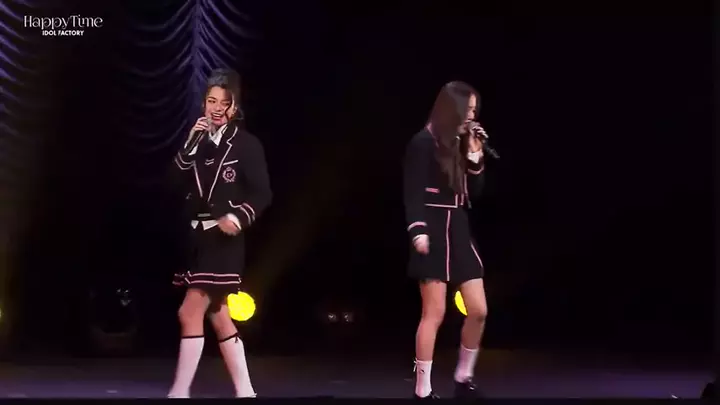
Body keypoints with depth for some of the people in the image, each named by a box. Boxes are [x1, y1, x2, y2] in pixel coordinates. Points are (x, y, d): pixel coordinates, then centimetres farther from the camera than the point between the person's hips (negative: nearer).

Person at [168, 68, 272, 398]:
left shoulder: (246, 144, -5)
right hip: (199, 238, 7)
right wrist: (190, 144, -9)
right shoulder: (200, 141, 10)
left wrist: (238, 217, -25)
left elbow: (261, 194, -9)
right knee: (219, 318, 11)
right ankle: (244, 392, 20)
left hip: (224, 239, -7)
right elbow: (177, 183, 0)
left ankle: (179, 392, -7)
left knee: (190, 312, -13)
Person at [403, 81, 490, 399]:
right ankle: (422, 391, 1)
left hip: (459, 230, 7)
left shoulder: (461, 143, 13)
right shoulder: (424, 143, -7)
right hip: (434, 232, -7)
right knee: (435, 314, -7)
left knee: (479, 311, 6)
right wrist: (418, 230, -23)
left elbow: (474, 192, 12)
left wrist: (476, 155, 2)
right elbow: (413, 192, -12)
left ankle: (463, 379, 22)